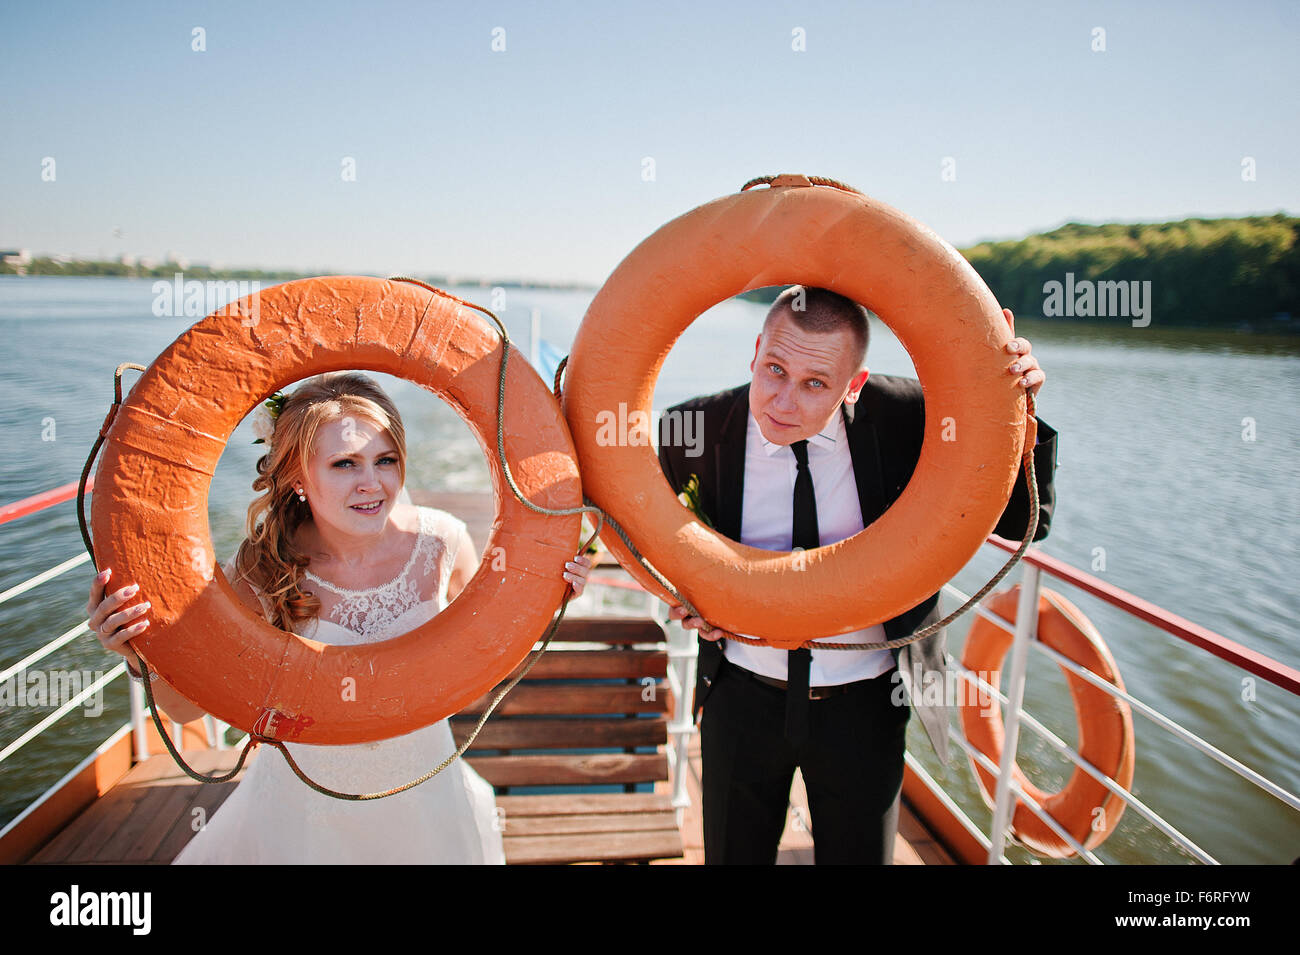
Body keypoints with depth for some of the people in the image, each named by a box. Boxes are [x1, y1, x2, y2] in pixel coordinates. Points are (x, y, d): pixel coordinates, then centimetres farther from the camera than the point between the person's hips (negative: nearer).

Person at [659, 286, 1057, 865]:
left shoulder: (905, 417, -17)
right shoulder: (695, 429, -16)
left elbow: (1021, 522, -8)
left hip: (865, 707, 0)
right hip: (742, 699, 1)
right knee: (734, 855, 22)